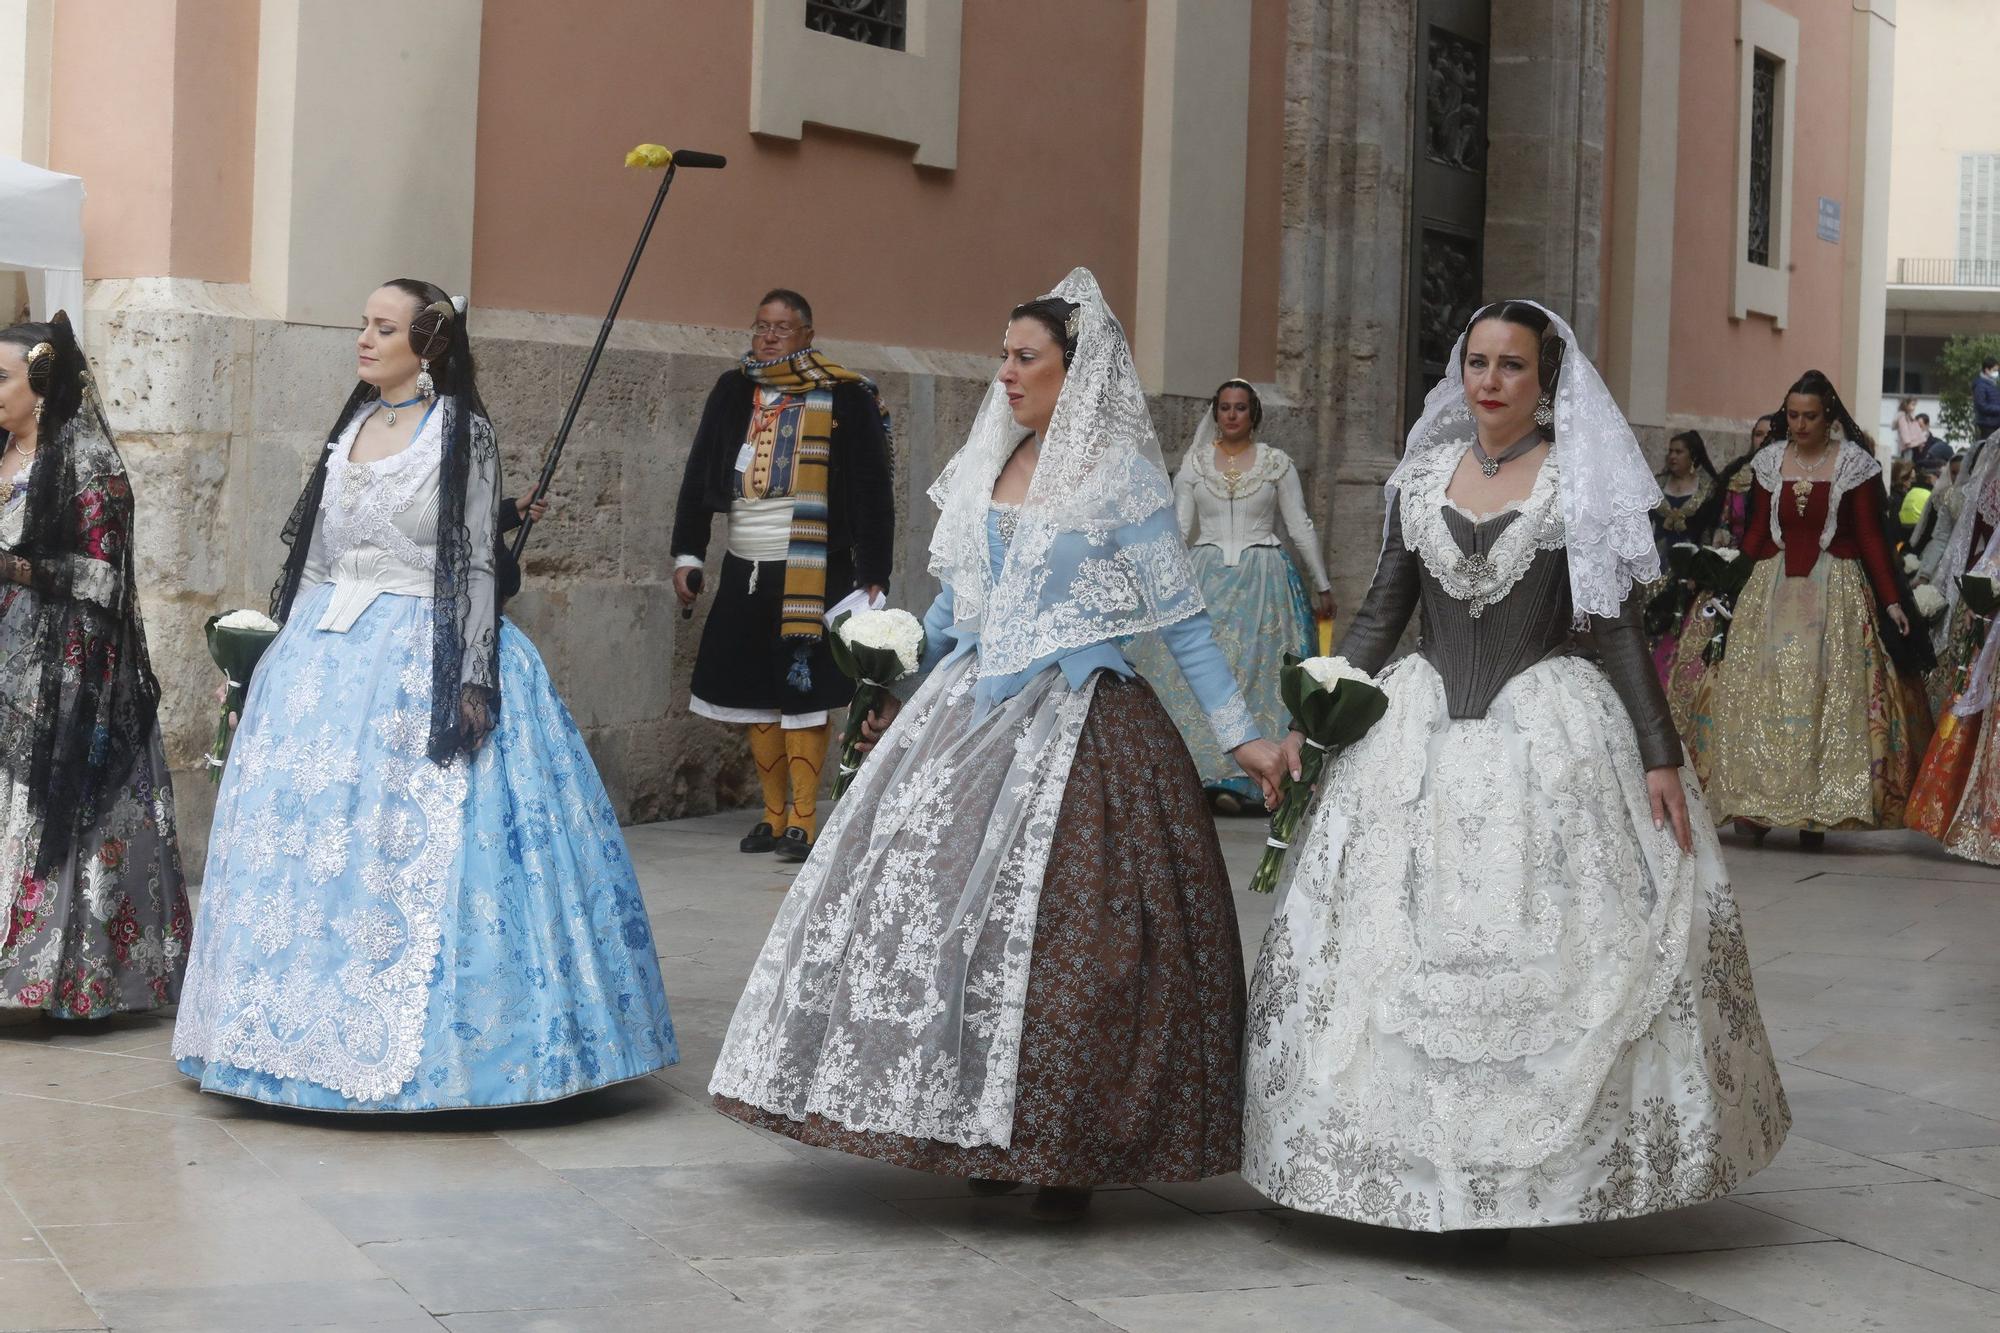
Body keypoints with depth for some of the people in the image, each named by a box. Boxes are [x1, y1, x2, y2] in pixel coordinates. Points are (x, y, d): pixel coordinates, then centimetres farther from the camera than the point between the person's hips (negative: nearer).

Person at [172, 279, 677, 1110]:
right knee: (309, 834, 5)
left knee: (416, 848, -7)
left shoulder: (461, 433, -4)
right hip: (327, 656, 6)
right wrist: (291, 653, 14)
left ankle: (424, 1034, 1)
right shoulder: (352, 426, 13)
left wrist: (471, 678, -14)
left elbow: (475, 563, -8)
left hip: (423, 659, -6)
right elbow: (315, 553, 16)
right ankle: (317, 1025, 14)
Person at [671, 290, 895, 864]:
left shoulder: (845, 398, -5)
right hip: (744, 569, 5)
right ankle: (774, 813, 19)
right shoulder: (732, 392, 9)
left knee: (803, 694, -5)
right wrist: (687, 553, 8)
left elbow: (872, 492, -6)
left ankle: (802, 819, 2)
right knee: (753, 692, 8)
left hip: (812, 573, -5)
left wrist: (872, 576, -9)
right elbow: (699, 475, 13)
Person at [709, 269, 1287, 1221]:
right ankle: (986, 1136, 13)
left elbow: (1181, 618, -4)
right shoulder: (987, 464, 13)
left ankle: (1065, 1151, 5)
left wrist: (1241, 735, -6)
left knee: (1058, 928, -7)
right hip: (973, 715, 6)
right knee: (950, 910, 2)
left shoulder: (1120, 474, -5)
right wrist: (900, 690, 25)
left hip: (1077, 724, -6)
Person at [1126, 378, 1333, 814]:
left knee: (1255, 672, -7)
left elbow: (1301, 528, 9)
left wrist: (1323, 586, 10)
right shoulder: (1194, 462, 8)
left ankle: (1237, 780, -3)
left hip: (1263, 580, -1)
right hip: (1207, 578, 1)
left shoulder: (1277, 463, 6)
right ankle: (1203, 770, -4)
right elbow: (1178, 527, 7)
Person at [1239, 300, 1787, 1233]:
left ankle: (1519, 1176, 3)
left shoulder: (1582, 483, 0)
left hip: (1547, 730, -4)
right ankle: (1413, 1175, 11)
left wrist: (1659, 755, -7)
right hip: (1420, 734, 4)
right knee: (1399, 949, 1)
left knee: (1539, 953, -6)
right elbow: (1382, 612, 14)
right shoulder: (1421, 478, 10)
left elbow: (1617, 629, -2)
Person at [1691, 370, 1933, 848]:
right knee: (1761, 693, -5)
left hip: (1835, 591, -3)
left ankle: (1816, 812, -3)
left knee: (1829, 696, -6)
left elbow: (1871, 538, 0)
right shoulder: (1770, 461, 8)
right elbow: (1757, 533, 11)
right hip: (1772, 588, 3)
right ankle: (1757, 805, -2)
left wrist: (1892, 599, -5)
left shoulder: (1854, 464, -1)